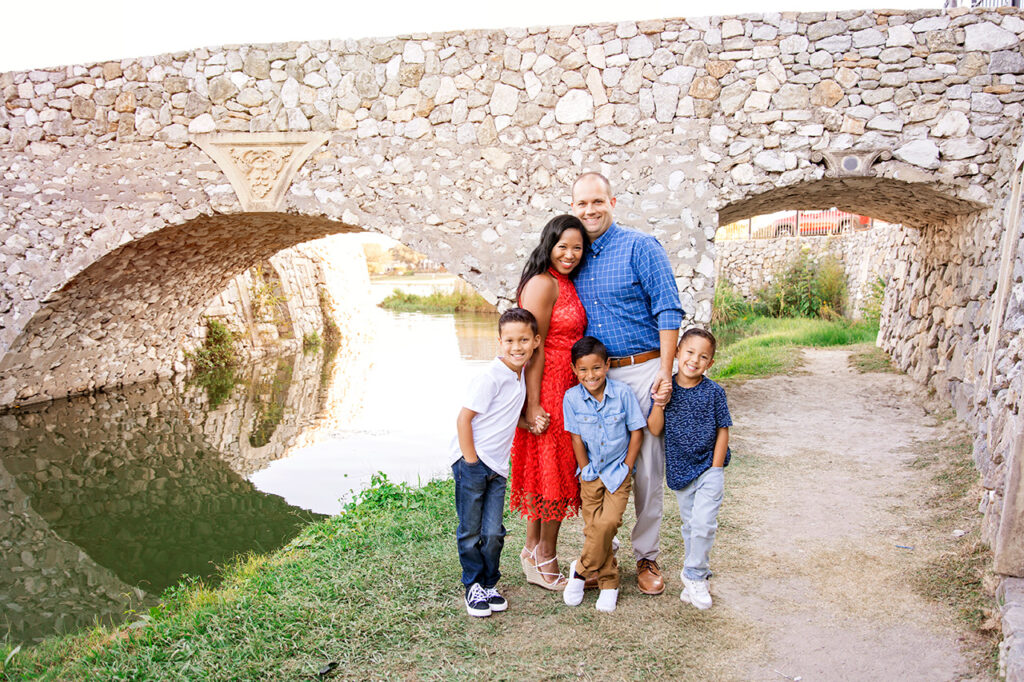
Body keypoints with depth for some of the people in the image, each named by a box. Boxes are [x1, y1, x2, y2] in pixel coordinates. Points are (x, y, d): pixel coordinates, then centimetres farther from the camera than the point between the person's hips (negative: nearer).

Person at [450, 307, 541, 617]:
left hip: (498, 467, 6)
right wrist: (472, 461, -14)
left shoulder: (521, 375, 7)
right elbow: (464, 418, -16)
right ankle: (473, 586, 22)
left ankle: (488, 584, 24)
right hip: (471, 463, -6)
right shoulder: (490, 377, -17)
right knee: (470, 532, 5)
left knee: (493, 533, 6)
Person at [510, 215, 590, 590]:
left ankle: (533, 550, 26)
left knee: (557, 470, 14)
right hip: (546, 390, -9)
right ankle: (544, 559, 13)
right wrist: (533, 405, -21)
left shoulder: (568, 283, 14)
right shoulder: (543, 284, -14)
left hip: (566, 389, 9)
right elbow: (533, 347, -18)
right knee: (548, 470, -1)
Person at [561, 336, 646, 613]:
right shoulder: (572, 398, -8)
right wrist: (586, 471, -1)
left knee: (607, 522, -18)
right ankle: (609, 582, 21)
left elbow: (636, 431, -4)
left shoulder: (622, 393, -12)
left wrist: (626, 468, -5)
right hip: (591, 472, 2)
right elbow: (576, 438, -1)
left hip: (618, 470, -2)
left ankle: (581, 570, 4)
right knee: (593, 527, 2)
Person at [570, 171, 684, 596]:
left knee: (647, 469, 1)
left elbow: (668, 312, -8)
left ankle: (646, 556, 16)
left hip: (641, 371, -4)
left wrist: (665, 371, -14)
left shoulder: (641, 248, -3)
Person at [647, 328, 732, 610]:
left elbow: (723, 430, -4)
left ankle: (694, 574, 6)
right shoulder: (665, 389, -6)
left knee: (703, 522, -13)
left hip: (708, 467, -2)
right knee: (689, 523, 16)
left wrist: (715, 469, -7)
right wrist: (660, 405, -23)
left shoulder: (714, 392, -10)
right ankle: (696, 573, 33)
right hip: (679, 468, 3)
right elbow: (654, 429, -6)